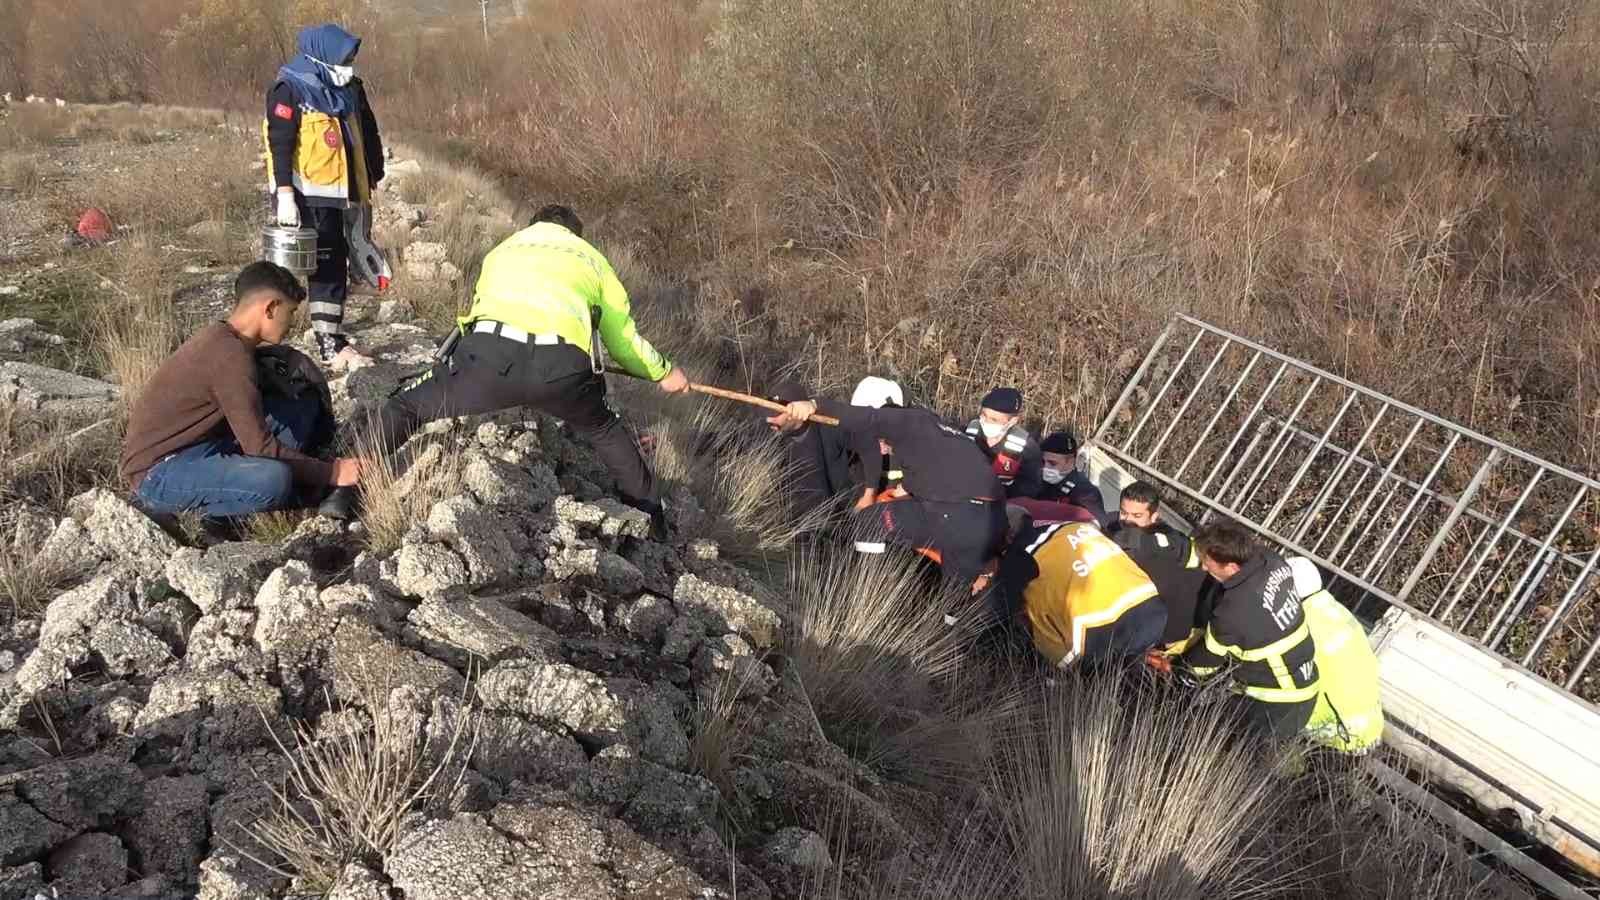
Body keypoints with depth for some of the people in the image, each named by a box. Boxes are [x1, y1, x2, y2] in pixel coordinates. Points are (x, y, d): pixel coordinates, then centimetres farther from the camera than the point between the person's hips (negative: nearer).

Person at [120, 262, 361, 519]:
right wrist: (328, 473, -13)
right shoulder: (230, 354, -22)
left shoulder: (222, 337, 7)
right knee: (273, 479, -36)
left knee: (304, 405, 5)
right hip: (157, 472, -10)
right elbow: (260, 447, -22)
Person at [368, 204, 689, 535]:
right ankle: (652, 517, 38)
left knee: (406, 407, 25)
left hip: (488, 351, 0)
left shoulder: (502, 250, 38)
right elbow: (624, 341, 34)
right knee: (604, 429, 30)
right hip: (561, 363, 1)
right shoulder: (590, 257, 33)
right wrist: (664, 373, 52)